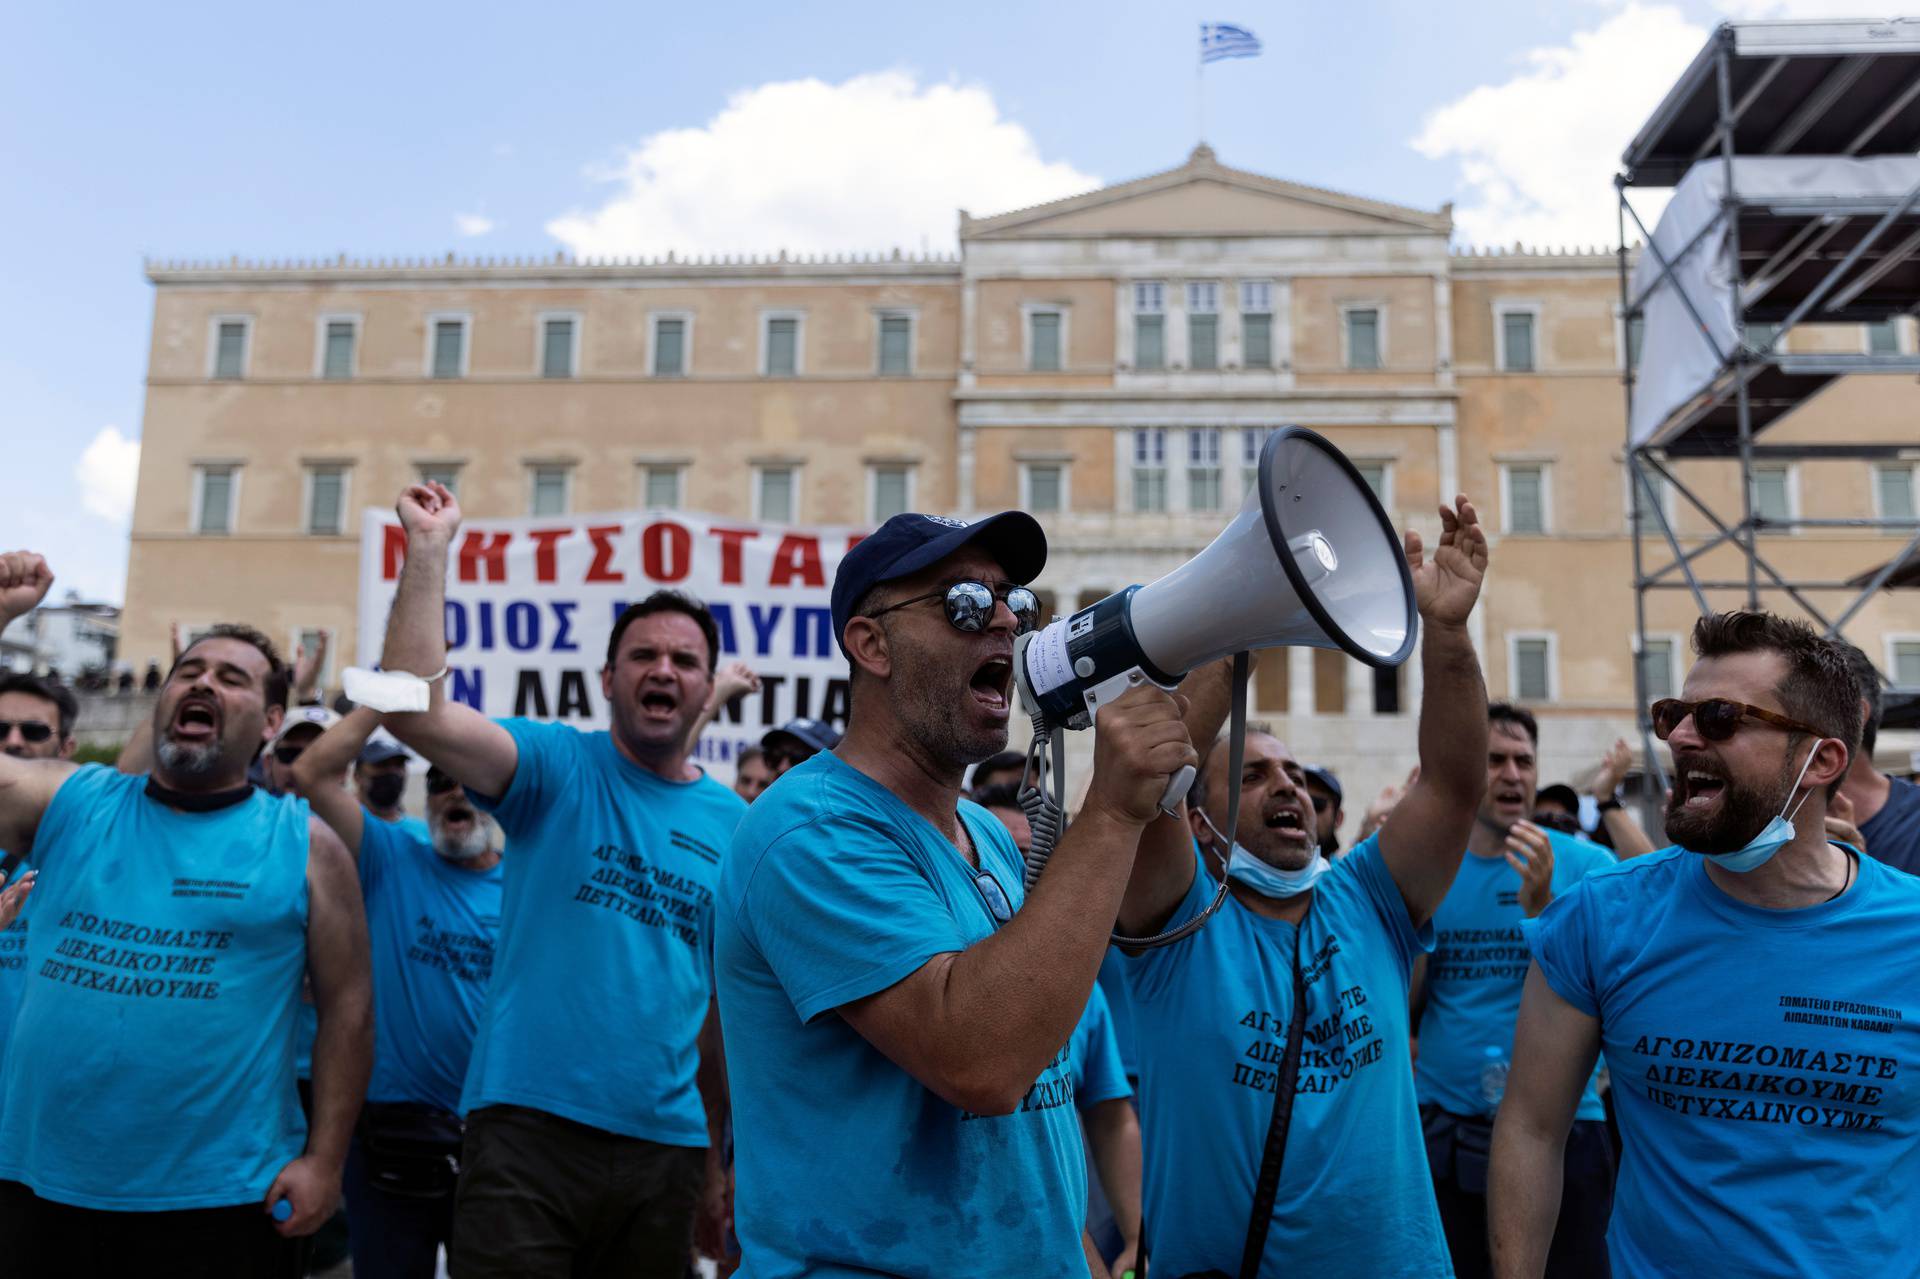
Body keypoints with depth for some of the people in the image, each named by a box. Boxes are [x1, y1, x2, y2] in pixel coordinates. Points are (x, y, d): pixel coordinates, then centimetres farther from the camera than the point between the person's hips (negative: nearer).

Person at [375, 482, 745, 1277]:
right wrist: (428, 550, -19)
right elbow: (413, 709, -19)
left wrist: (724, 1156, 11)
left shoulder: (736, 825, 6)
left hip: (666, 1147, 4)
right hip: (529, 1128, -3)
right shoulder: (557, 766, -2)